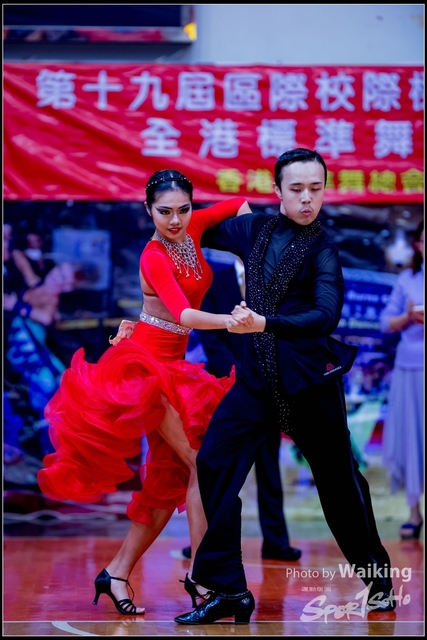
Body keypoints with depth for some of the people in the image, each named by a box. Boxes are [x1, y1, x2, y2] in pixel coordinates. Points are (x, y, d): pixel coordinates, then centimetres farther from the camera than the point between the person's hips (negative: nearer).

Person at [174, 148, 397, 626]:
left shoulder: (322, 249, -7)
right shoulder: (254, 229, 6)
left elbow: (327, 315, -24)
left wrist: (265, 324, -36)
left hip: (309, 377, -4)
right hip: (257, 376, 4)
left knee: (338, 479, 6)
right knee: (214, 463, -12)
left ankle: (377, 577, 30)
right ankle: (227, 591, -8)